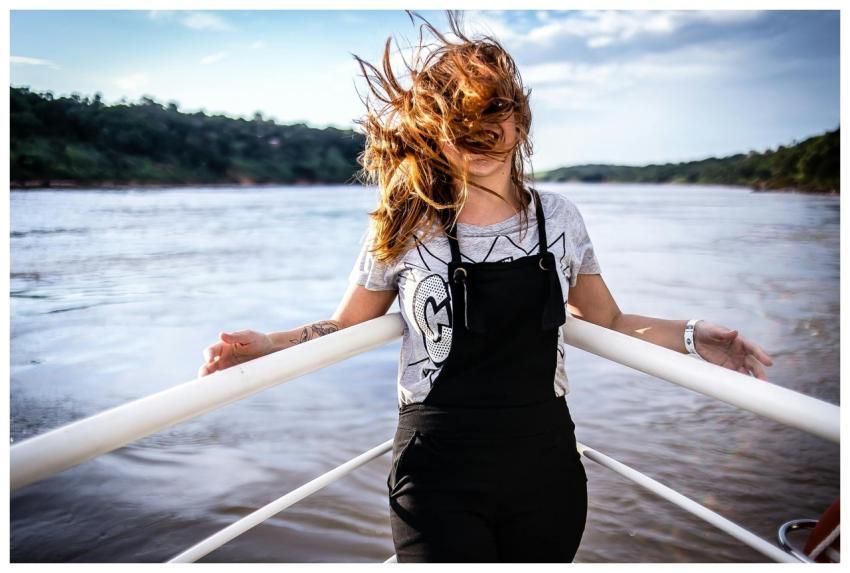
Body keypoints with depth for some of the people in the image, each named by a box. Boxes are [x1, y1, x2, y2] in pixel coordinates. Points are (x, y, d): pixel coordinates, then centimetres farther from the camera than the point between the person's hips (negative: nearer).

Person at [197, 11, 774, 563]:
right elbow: (347, 326, 4)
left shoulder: (558, 217, 1)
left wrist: (692, 334, -2)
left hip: (547, 469, 3)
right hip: (439, 476, -2)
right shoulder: (405, 226, -6)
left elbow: (609, 323, 12)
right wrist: (267, 343, -11)